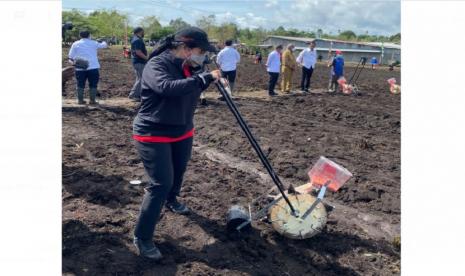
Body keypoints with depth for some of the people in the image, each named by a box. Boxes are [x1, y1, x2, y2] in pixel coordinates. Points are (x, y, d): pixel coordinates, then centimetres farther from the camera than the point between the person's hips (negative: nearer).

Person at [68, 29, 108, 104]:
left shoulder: (76, 44, 5)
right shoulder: (94, 43, 4)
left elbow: (70, 57, 0)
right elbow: (104, 45, 20)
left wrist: (74, 62, 10)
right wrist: (103, 41, 39)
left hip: (80, 68, 1)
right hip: (93, 67, -1)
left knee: (80, 85, 9)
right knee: (93, 85, 6)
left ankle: (80, 100, 10)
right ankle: (92, 100, 5)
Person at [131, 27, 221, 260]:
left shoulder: (188, 66, 0)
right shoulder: (157, 64, -23)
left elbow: (193, 90, 13)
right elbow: (168, 87, -42)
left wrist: (210, 77, -7)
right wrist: (205, 78, -39)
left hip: (182, 132, 8)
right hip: (153, 135, -8)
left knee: (178, 171, 25)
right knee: (161, 183, -11)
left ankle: (171, 201, 56)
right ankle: (142, 237, 2)